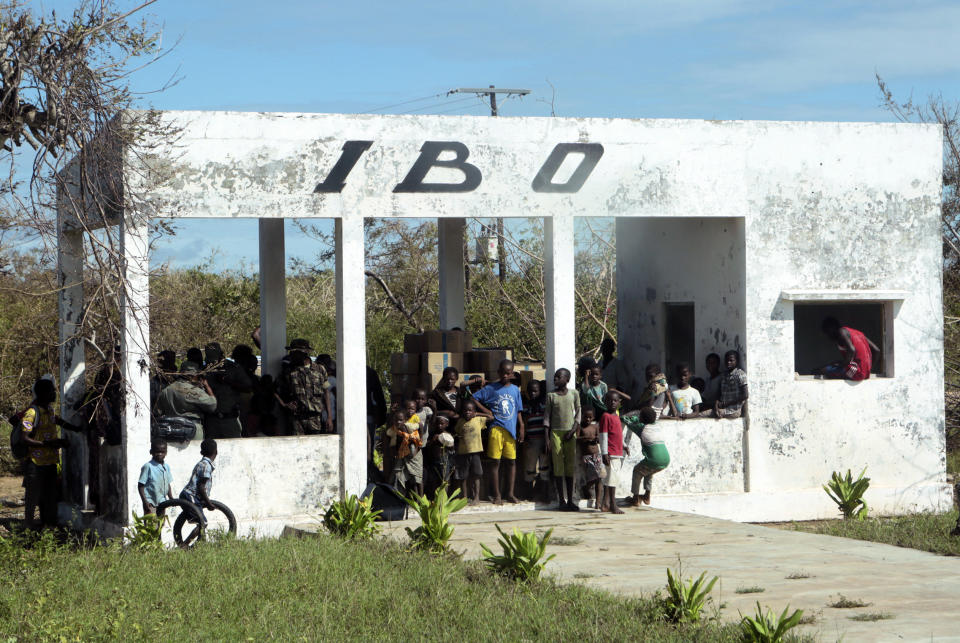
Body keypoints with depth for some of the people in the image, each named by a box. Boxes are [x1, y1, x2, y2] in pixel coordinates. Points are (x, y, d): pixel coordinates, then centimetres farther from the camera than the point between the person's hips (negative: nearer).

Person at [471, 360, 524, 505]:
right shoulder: (491, 388, 2)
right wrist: (486, 411, -5)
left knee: (511, 461, 4)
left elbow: (518, 411, 14)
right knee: (495, 461, -1)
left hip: (511, 429, 3)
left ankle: (510, 494, 12)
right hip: (496, 429, -3)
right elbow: (474, 398, 2)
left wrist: (521, 428, 8)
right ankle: (497, 495, 3)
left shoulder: (515, 389, 11)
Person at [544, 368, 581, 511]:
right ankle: (561, 500, 0)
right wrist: (546, 439, -3)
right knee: (558, 466, -3)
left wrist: (573, 430, -8)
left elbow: (578, 413, 7)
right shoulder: (551, 395, 4)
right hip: (555, 432, -1)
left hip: (570, 434, 1)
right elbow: (547, 416, 3)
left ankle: (570, 500, 7)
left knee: (570, 466, 2)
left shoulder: (574, 394, 6)